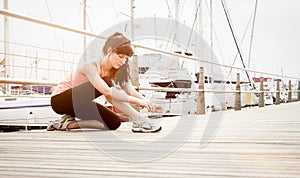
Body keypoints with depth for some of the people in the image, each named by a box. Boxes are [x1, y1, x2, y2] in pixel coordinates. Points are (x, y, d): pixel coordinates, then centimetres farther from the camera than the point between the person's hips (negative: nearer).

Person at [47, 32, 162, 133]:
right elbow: (106, 91, -43)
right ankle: (139, 120, -33)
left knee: (114, 123, -15)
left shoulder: (116, 71, -4)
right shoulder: (90, 66, -28)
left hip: (79, 104, 8)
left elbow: (131, 91, -11)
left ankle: (69, 123, -8)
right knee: (107, 84, -31)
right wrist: (138, 101, -45)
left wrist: (147, 103, -30)